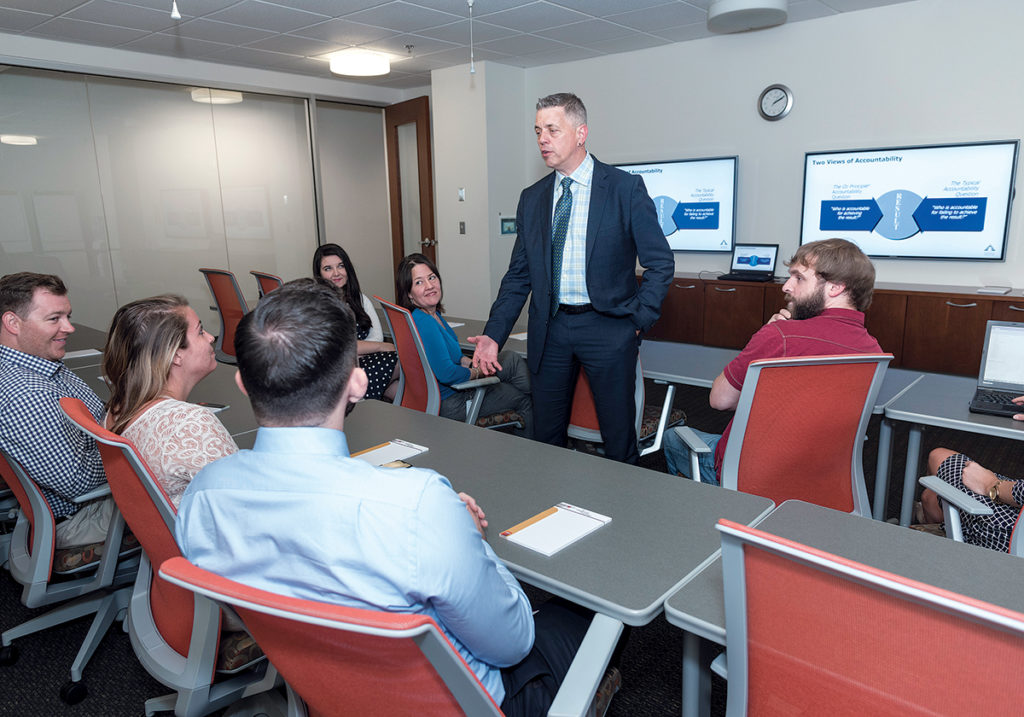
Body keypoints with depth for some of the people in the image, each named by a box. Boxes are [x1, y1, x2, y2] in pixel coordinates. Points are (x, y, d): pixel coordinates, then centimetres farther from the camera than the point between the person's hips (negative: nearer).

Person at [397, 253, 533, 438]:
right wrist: (476, 372, -14)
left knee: (512, 358, 12)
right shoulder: (424, 323, -29)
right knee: (524, 399, 3)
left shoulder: (433, 314, 2)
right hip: (448, 404, -10)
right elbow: (446, 374, -31)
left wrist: (471, 362, 2)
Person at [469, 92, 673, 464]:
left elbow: (660, 262, -1)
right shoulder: (531, 198, 8)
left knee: (619, 438, 4)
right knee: (546, 435, 11)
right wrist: (493, 335, 0)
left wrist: (639, 321, -8)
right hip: (549, 329, 4)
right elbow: (519, 274, 9)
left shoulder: (625, 188, -4)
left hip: (607, 326, -3)